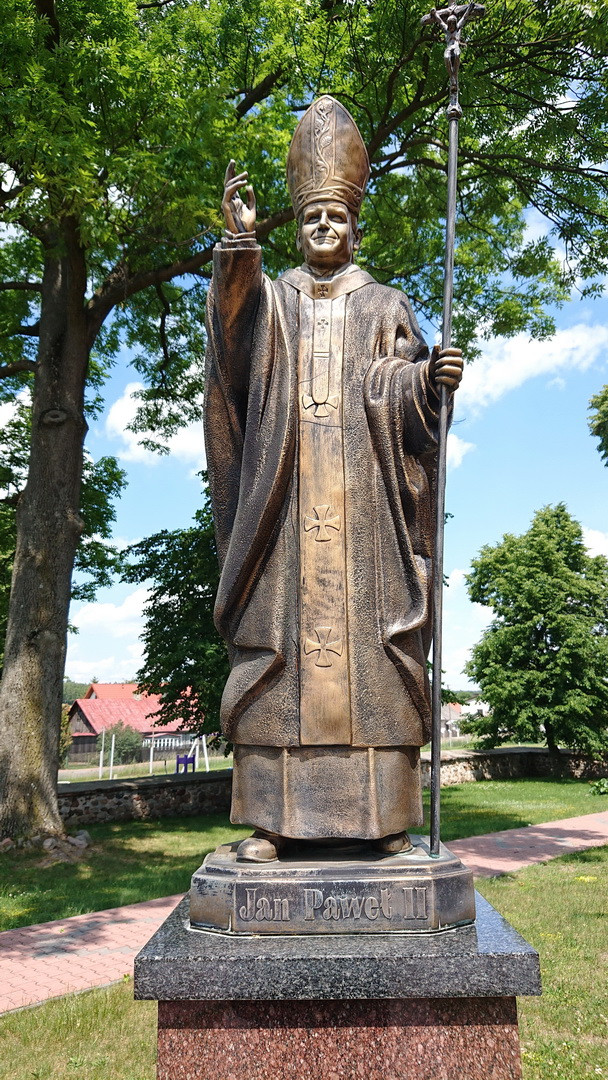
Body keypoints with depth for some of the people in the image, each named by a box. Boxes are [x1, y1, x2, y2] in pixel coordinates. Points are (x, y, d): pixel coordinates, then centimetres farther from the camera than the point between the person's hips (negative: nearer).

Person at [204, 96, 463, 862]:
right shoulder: (271, 297, 18)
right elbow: (236, 321, -5)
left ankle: (383, 815, 2)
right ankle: (272, 818, -1)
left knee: (371, 646, -5)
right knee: (277, 646, -5)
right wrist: (240, 244, -21)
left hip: (363, 502, 0)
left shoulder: (385, 306, 17)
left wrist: (428, 378, -18)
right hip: (285, 499, 1)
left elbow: (395, 386, 4)